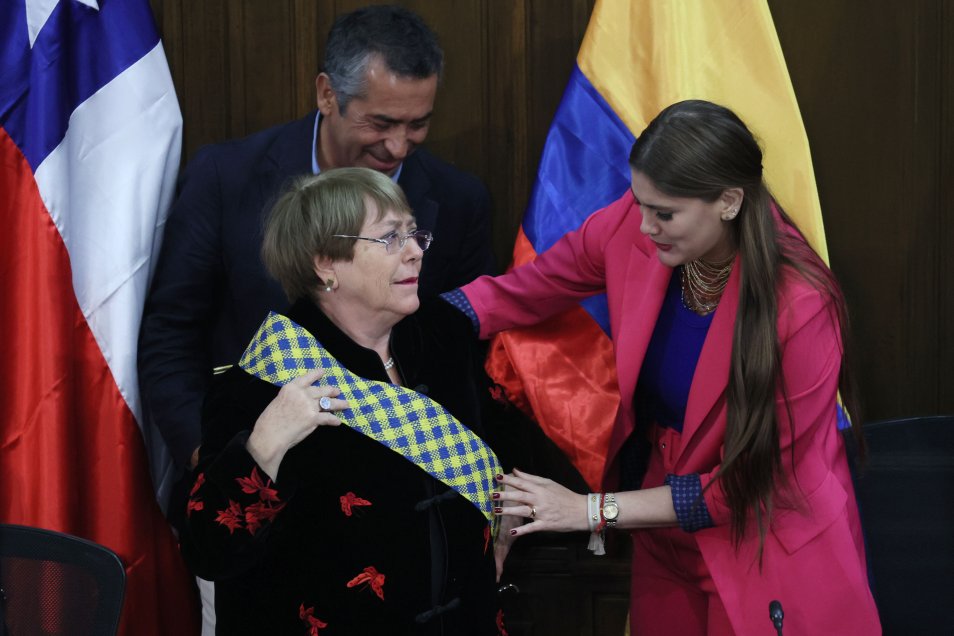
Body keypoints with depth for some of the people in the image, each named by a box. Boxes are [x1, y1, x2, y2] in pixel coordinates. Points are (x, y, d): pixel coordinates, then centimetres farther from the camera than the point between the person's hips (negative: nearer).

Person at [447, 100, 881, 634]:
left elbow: (752, 484, -20)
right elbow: (521, 293, -2)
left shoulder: (800, 306, -28)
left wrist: (594, 511, -19)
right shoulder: (632, 227, -15)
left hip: (769, 564, -4)